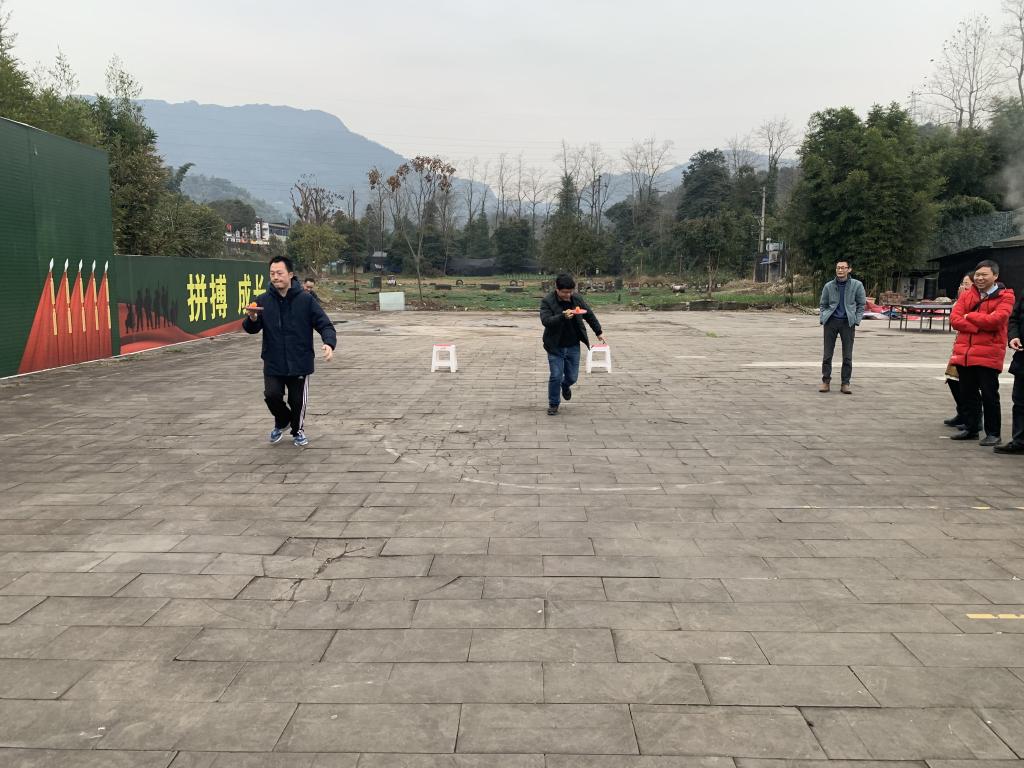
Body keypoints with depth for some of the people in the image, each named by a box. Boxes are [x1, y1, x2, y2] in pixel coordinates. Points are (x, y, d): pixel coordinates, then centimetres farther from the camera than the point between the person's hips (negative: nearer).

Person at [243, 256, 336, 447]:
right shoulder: (263, 300, -2)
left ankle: (297, 430, 36)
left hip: (300, 363, -1)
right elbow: (251, 329, -3)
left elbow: (324, 324, -8)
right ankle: (281, 422, 23)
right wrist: (252, 318, -27)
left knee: (298, 401, 6)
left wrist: (329, 343, -27)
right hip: (273, 363, 1)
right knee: (272, 395, -11)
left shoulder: (305, 299, -8)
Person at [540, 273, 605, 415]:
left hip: (573, 346, 3)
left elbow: (589, 315, 13)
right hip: (555, 347, -3)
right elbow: (545, 320, -27)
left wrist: (599, 332, 16)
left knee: (572, 377, 8)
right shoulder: (547, 301, -13)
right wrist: (563, 317, -42)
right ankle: (553, 404, 14)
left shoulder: (577, 298, -1)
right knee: (556, 376, -6)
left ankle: (565, 385, 45)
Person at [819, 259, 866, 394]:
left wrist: (856, 321, -3)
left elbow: (861, 304, 6)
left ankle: (845, 383, 9)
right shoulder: (829, 286, 4)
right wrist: (822, 319, 1)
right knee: (827, 354, 3)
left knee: (847, 356, 1)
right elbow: (823, 305, 14)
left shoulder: (857, 285, 0)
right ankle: (826, 381, 12)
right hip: (831, 322, 1)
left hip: (848, 323, -1)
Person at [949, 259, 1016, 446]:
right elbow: (954, 319, -1)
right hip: (964, 352, 5)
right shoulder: (966, 295, 11)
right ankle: (970, 429, 24)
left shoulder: (1004, 296, -2)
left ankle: (993, 433, 9)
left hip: (988, 354, -5)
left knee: (989, 395, 0)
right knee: (968, 393, 12)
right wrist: (980, 326, -14)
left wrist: (969, 316, -7)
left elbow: (996, 319, -18)